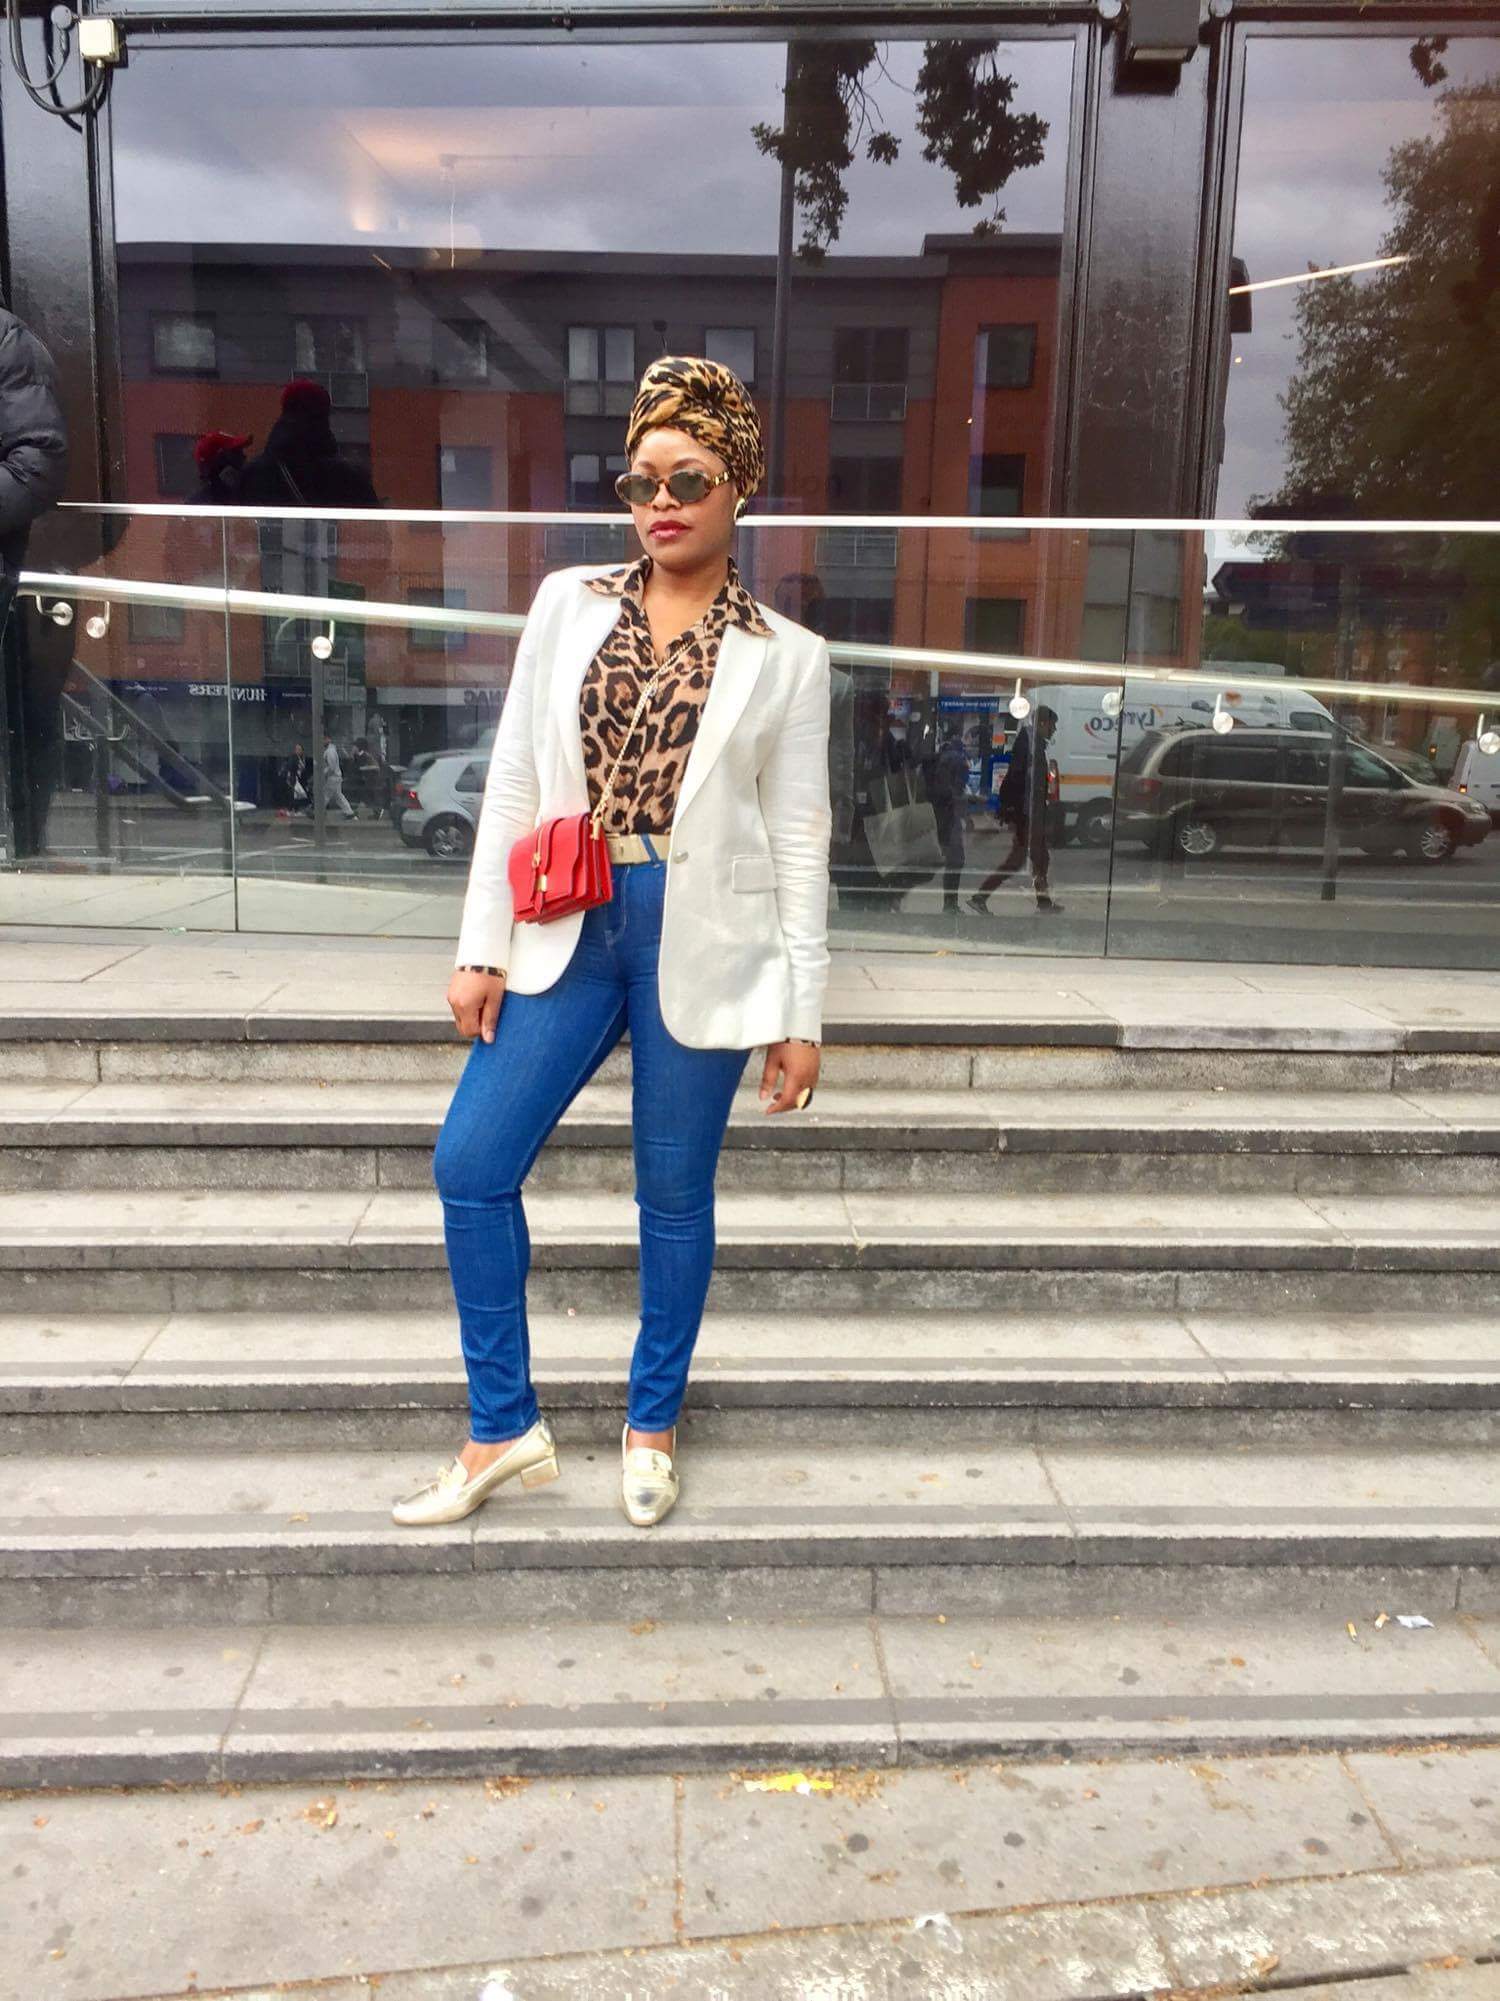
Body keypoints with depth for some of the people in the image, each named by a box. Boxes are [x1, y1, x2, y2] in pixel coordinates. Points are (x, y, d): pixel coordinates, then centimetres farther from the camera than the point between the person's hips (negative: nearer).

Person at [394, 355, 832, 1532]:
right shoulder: (567, 604, 7)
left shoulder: (786, 657, 1)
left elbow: (800, 840, 1)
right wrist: (483, 945, 1)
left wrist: (802, 1010, -1)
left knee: (674, 1191, 7)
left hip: (702, 940, -2)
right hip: (571, 928, 3)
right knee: (471, 1163, -1)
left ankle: (652, 1425, 30)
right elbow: (514, 783, 6)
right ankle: (506, 1430, 17)